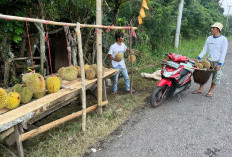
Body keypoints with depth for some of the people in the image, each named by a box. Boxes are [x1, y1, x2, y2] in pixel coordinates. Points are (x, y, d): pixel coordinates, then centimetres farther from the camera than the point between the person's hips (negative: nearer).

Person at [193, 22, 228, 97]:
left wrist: (219, 64, -19)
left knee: (216, 77, 3)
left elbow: (223, 53, -12)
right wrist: (198, 58, -5)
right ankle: (200, 89, 16)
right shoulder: (209, 38, 6)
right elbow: (205, 49, 7)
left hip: (218, 62, -4)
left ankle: (210, 91, 17)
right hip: (209, 60, 5)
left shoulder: (223, 39, -9)